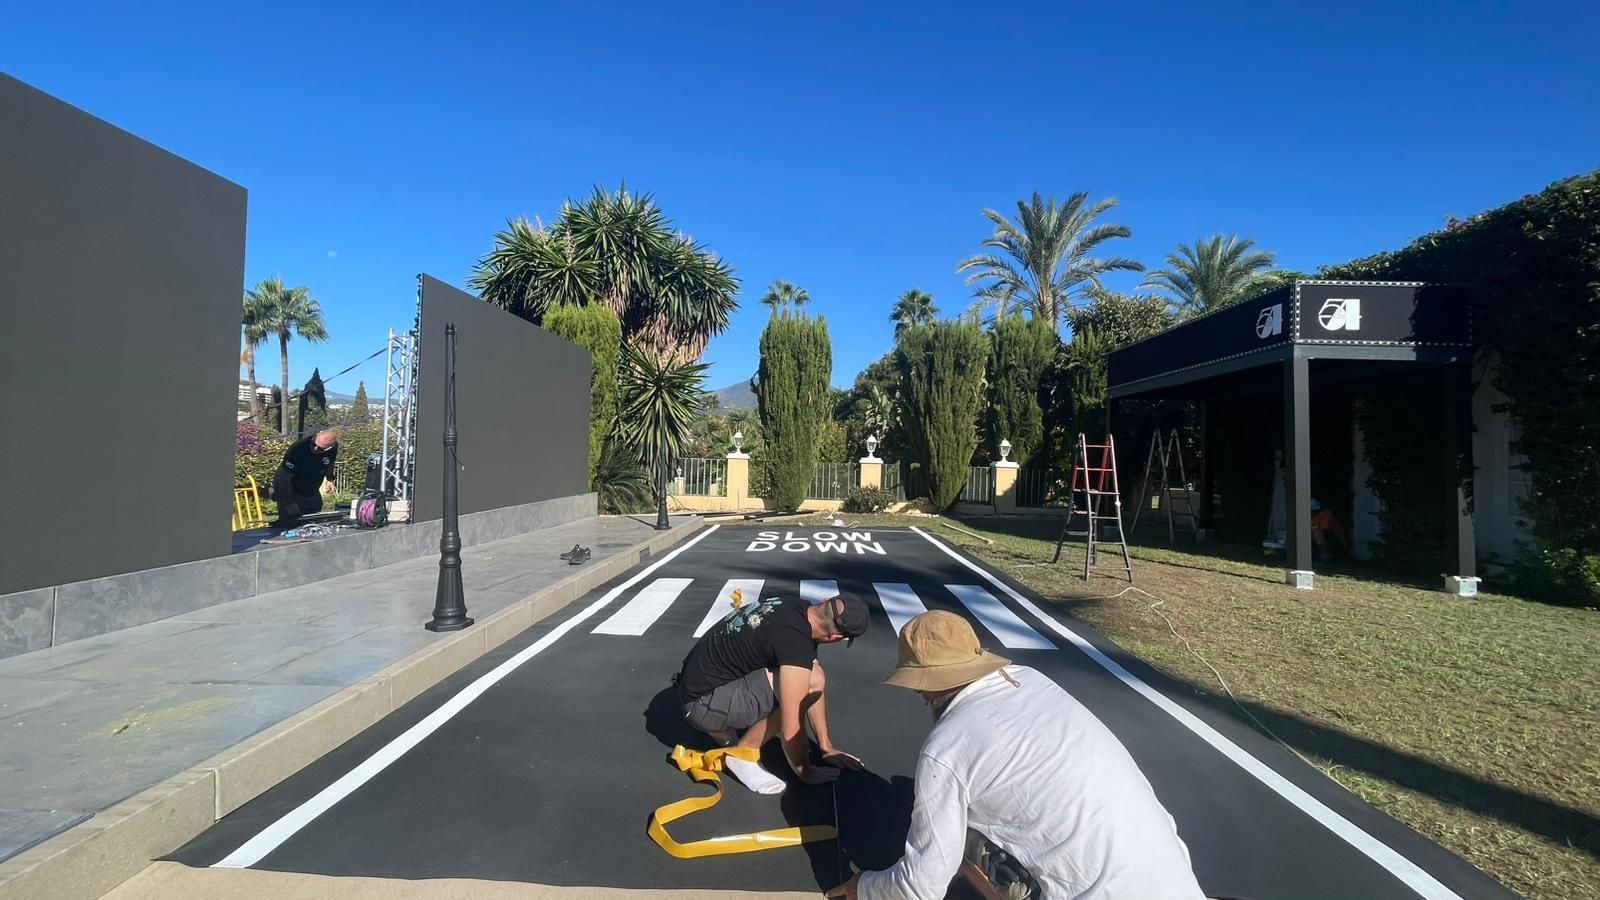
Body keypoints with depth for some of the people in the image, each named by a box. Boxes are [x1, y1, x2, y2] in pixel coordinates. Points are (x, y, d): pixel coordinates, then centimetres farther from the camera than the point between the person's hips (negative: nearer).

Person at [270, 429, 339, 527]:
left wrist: (329, 479, -3)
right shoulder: (297, 448, -32)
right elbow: (284, 477, -28)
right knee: (289, 524, -7)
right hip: (291, 492, -5)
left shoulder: (333, 447, -17)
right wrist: (289, 503, -30)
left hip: (312, 493, 5)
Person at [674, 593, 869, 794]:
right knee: (811, 681, -21)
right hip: (703, 703, -9)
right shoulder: (796, 640, -26)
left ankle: (725, 730, 15)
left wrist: (826, 747, 14)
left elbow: (813, 693, 11)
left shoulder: (797, 608, 1)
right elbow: (790, 730, -23)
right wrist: (805, 772, -4)